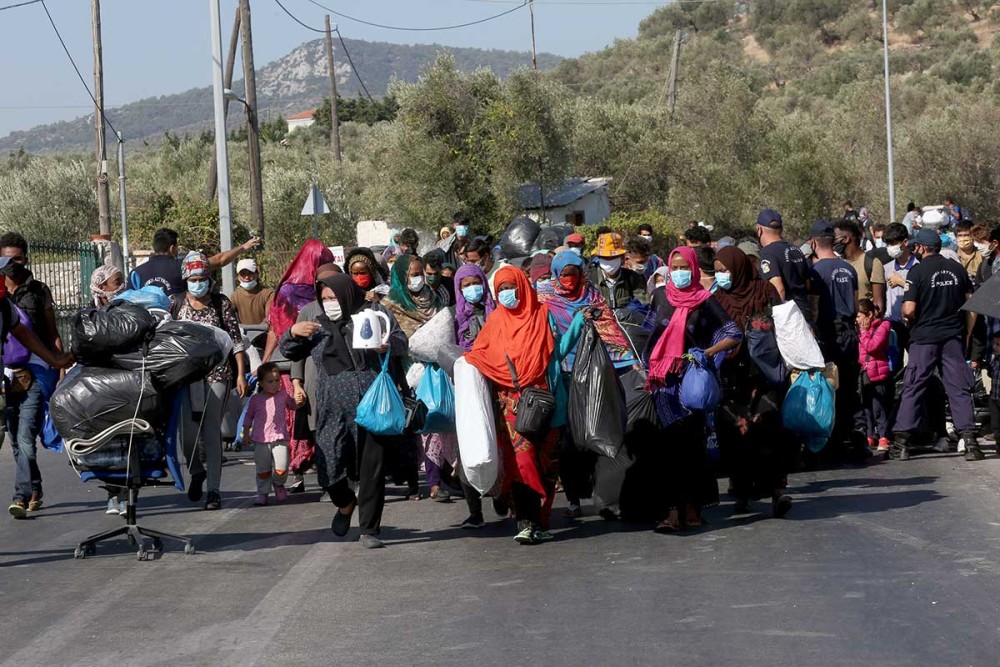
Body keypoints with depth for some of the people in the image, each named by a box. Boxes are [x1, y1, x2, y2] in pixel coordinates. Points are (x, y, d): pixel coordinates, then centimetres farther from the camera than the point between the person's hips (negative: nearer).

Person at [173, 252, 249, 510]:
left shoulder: (222, 304, 4)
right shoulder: (175, 304, 5)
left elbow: (236, 340, 3)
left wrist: (241, 374, -2)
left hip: (217, 374, 0)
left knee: (212, 431, -2)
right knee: (189, 429, -9)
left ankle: (214, 489, 2)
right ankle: (196, 471, 20)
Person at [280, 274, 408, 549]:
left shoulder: (374, 313, 9)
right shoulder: (319, 326, 19)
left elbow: (401, 343, 6)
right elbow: (290, 352, 27)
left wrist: (386, 346, -16)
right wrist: (293, 332, 6)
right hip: (334, 410, 3)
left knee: (372, 469, -2)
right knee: (328, 468, -5)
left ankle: (369, 530, 9)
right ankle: (345, 504, 28)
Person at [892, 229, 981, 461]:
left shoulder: (918, 271, -8)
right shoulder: (957, 269, 6)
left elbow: (909, 309, -14)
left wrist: (910, 321, 8)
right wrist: (966, 334, 15)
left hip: (924, 337, -3)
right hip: (953, 337, 3)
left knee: (913, 389, 3)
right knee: (959, 388, 3)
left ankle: (901, 443, 2)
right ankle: (970, 441, -4)